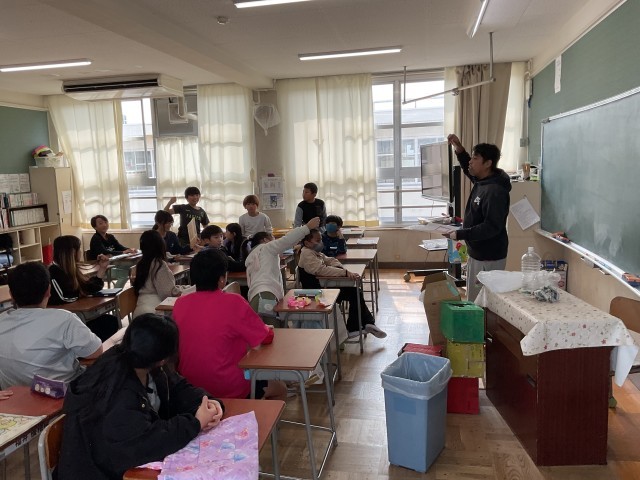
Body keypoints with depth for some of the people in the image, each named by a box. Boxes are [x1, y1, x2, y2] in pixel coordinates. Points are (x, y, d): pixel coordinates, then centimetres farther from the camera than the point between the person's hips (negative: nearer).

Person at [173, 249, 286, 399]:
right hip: (228, 391, -6)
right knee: (279, 388, 21)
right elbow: (266, 337, -10)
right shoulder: (233, 302, -21)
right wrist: (266, 328, 11)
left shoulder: (179, 304, -5)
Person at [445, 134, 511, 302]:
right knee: (473, 299, 19)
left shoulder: (495, 191, -24)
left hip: (489, 258, -10)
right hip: (477, 253, 10)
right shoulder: (481, 181, 5)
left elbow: (491, 227, -28)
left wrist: (460, 234, -25)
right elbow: (469, 169, 26)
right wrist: (459, 149, 9)